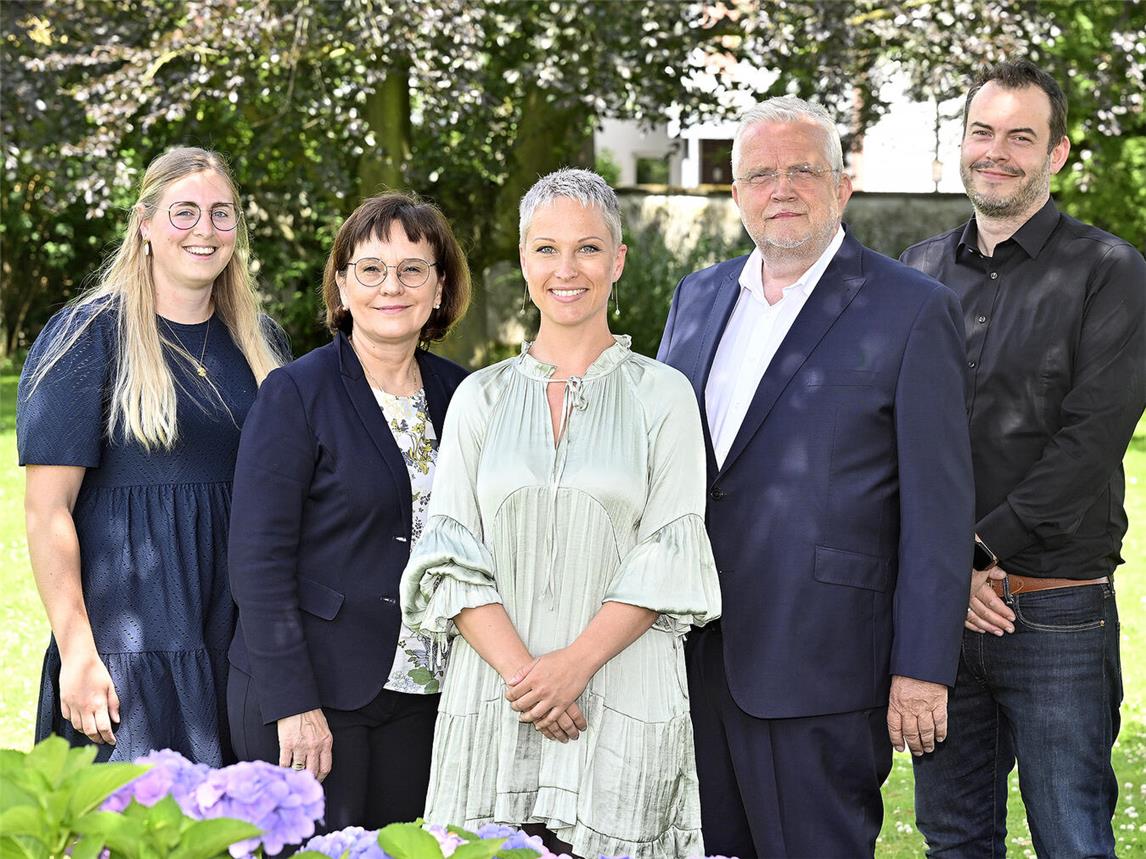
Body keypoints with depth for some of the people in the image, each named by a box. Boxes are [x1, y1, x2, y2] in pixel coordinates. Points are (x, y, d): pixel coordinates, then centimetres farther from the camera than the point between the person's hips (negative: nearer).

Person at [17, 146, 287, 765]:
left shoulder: (261, 343, 11)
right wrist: (77, 653, -15)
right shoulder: (88, 336, -4)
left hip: (243, 639, 5)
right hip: (131, 640, -5)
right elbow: (46, 511, -9)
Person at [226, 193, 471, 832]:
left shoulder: (458, 393, 8)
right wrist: (294, 704, -16)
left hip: (424, 699, 5)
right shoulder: (297, 394, -7)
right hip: (308, 693, -4)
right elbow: (259, 559, -11)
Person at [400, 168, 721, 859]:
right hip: (493, 705, 2)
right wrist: (520, 671, -12)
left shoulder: (662, 396, 4)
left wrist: (575, 665, -15)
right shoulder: (481, 398, 10)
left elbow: (669, 560, -3)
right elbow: (451, 559, 3)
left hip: (622, 706, -1)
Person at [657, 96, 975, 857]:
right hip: (686, 654, 6)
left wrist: (921, 670, -12)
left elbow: (938, 508, -8)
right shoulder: (699, 297, 13)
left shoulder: (913, 312, -6)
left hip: (817, 671, -5)